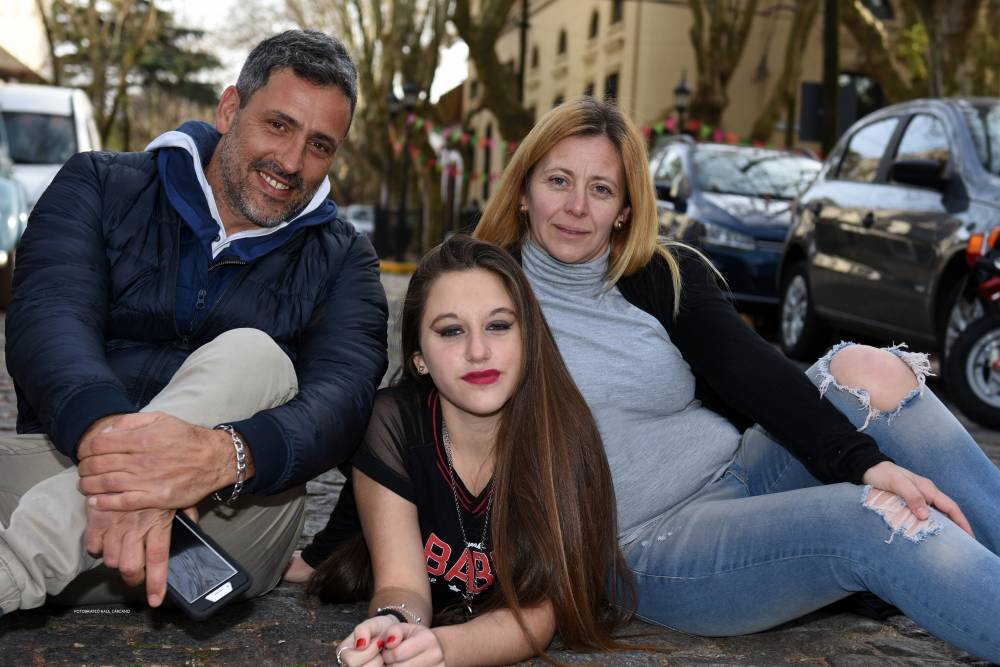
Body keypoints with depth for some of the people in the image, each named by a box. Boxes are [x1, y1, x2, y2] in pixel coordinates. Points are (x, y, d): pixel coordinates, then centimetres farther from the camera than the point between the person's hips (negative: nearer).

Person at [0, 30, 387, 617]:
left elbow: (344, 397, -14)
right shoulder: (101, 187, 5)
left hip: (229, 519, 1)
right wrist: (107, 431, -39)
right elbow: (49, 317, -14)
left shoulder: (342, 260, 5)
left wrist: (223, 454, -38)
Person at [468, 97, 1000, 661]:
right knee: (876, 521, -27)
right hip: (648, 545, -4)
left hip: (742, 477, 4)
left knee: (868, 372, -20)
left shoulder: (668, 276, 4)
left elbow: (752, 371, -9)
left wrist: (866, 461, -23)